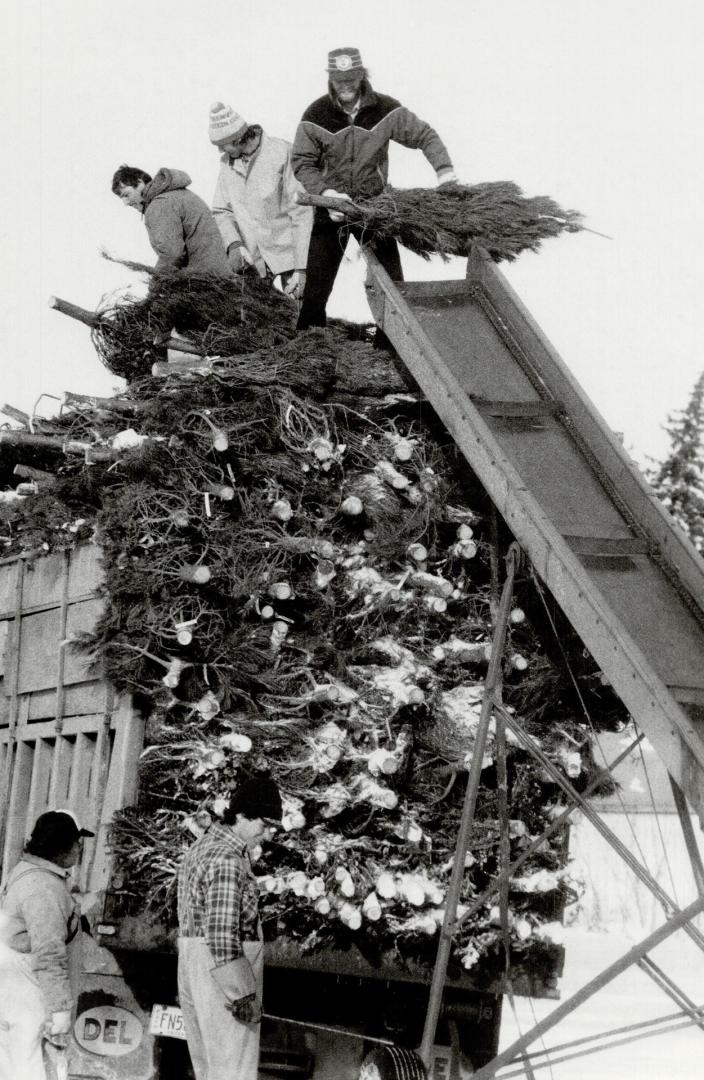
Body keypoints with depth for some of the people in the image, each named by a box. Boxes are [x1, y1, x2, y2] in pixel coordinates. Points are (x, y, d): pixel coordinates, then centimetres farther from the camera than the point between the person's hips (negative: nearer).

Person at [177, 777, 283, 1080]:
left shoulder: (203, 846, 14)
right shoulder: (227, 860, -18)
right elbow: (222, 932, -24)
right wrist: (240, 992, -23)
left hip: (195, 969, 10)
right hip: (223, 973, -10)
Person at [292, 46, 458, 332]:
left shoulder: (385, 109, -6)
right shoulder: (316, 116, -9)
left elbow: (425, 135, -1)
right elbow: (302, 162, -7)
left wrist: (444, 168, -17)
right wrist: (323, 192, -23)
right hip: (330, 209, -1)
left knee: (392, 284, 0)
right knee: (317, 285, 0)